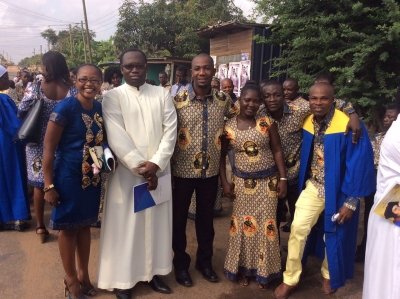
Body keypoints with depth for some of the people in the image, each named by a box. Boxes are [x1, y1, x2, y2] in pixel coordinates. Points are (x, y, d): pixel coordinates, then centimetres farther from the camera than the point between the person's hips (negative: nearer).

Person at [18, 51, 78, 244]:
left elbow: (20, 113, -6)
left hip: (39, 143, -1)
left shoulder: (36, 87, -12)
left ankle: (40, 227, 22)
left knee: (39, 184, 13)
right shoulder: (72, 90, -10)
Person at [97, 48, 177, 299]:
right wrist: (141, 167, -16)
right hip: (127, 172, -3)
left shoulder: (162, 94, 6)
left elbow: (170, 130, -1)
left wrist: (156, 163, -13)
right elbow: (117, 138, -11)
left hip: (158, 171, 3)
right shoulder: (113, 97, -3)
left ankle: (154, 272, 29)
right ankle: (124, 278, 23)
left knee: (157, 223, 12)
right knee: (125, 225, 6)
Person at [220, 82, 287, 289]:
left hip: (268, 181, 0)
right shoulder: (229, 126, -3)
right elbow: (222, 155, 4)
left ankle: (262, 271, 26)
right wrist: (224, 182, -2)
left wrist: (283, 179, -8)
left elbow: (277, 151, -3)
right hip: (242, 182, 1)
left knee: (265, 225, 6)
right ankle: (242, 268, 29)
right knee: (242, 224, 9)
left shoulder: (267, 123, -5)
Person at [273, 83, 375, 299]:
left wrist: (351, 201, -16)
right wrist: (303, 183, 11)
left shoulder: (349, 126, -21)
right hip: (313, 187, 4)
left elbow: (360, 164, -18)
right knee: (298, 228, -1)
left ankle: (329, 275, 40)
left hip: (338, 191, -3)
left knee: (334, 234, 13)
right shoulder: (307, 123, -6)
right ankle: (290, 279, 16)